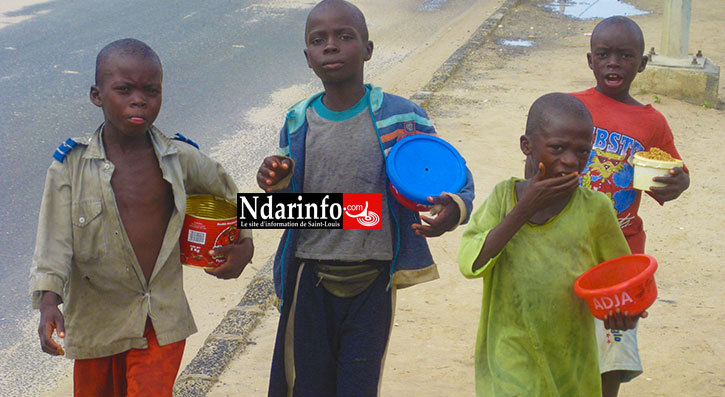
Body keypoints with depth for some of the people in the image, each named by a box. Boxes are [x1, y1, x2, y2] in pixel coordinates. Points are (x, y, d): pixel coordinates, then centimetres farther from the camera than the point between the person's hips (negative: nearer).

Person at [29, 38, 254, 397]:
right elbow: (53, 240, -11)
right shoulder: (70, 166, -9)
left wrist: (243, 243, 5)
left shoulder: (180, 159, -4)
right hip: (96, 320, 0)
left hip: (162, 320, 0)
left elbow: (225, 193, 15)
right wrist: (48, 301, -24)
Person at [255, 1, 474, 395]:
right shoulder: (297, 124, 1)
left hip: (373, 281, -2)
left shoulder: (401, 118, -8)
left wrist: (455, 208, -22)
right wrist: (277, 187, -12)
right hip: (310, 281, 2)